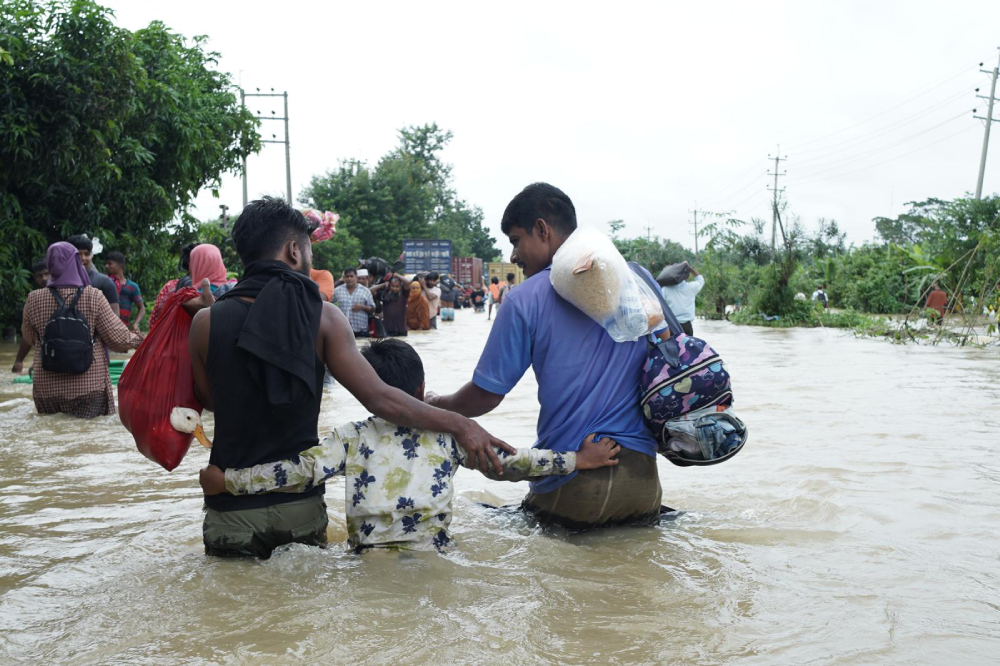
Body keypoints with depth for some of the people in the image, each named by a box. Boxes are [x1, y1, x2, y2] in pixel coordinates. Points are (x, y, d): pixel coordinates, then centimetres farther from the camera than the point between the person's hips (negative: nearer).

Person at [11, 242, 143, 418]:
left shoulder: (34, 299, 0)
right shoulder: (93, 297, -9)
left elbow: (29, 338, 17)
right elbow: (117, 337, -5)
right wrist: (137, 340, 16)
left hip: (47, 387, 3)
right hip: (89, 385, -3)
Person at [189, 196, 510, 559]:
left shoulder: (208, 321, -7)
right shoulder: (322, 317, -9)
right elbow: (379, 399, -16)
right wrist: (459, 424, -12)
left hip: (231, 512, 0)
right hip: (300, 505, 0)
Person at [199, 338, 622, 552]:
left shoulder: (351, 438, 1)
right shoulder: (446, 432, 2)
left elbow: (303, 470, -10)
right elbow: (504, 463, -2)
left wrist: (227, 480, -5)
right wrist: (577, 460, 4)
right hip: (432, 559, 0)